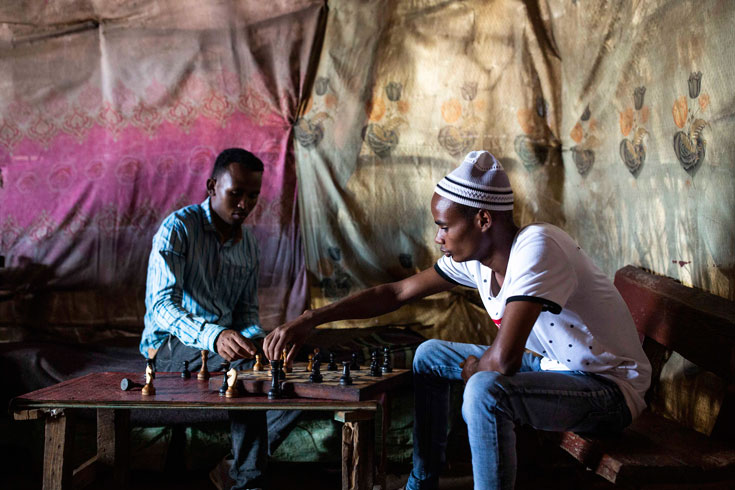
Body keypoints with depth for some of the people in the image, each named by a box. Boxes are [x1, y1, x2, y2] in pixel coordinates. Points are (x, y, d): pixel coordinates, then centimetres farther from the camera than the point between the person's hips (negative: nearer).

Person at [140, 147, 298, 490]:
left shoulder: (248, 245, 10)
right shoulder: (178, 228, -12)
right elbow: (160, 304, -24)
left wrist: (256, 338, -11)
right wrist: (214, 336, -42)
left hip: (224, 343, 7)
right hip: (170, 347, -6)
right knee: (245, 365, -34)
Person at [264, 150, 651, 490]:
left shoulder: (536, 248, -30)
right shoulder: (474, 256, -4)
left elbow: (504, 358, -36)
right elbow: (396, 292, 4)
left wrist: (473, 368, -12)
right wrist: (310, 320, 0)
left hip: (611, 385, -9)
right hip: (552, 365, 9)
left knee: (484, 390, -34)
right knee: (430, 355, 11)